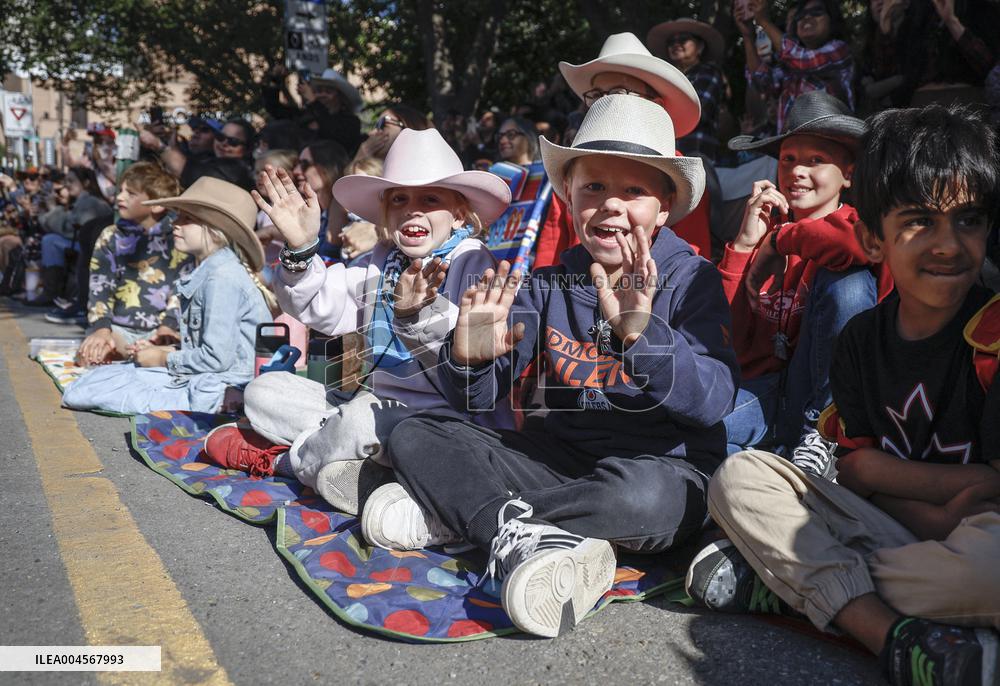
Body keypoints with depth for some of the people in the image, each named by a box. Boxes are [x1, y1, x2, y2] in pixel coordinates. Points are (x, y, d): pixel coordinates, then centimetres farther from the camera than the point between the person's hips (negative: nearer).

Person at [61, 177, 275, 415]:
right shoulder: (209, 271, 14)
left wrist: (164, 359, -6)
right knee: (77, 390, 6)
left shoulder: (223, 276, -18)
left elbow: (217, 357, -22)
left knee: (84, 393, -13)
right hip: (200, 376, 10)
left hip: (222, 393, -9)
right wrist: (166, 350, 7)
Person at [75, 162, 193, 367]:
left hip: (160, 329, -1)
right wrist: (102, 327, -16)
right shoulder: (110, 237, 10)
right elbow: (99, 288, 2)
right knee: (89, 355, -28)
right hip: (119, 327, 2)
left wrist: (168, 326, -19)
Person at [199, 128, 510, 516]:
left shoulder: (472, 262, -10)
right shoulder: (382, 262, 10)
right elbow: (321, 311, 3)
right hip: (376, 404, 7)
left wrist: (419, 315, -42)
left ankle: (281, 457, -4)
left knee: (363, 416, -35)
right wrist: (300, 251, -13)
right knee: (265, 390, 9)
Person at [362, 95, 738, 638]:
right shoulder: (549, 282, 4)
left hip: (665, 466, -3)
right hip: (561, 458, 4)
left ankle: (452, 514, -19)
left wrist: (642, 335, -37)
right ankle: (518, 536, -27)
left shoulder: (690, 279, -6)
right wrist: (468, 360, -22)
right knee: (414, 437, -4)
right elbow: (478, 398, 2)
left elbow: (715, 400, -21)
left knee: (642, 495, -39)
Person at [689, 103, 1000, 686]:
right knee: (740, 475, -10)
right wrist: (936, 511, -13)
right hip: (886, 530, 5)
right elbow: (855, 468, 2)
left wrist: (886, 473, -12)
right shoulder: (862, 337, 5)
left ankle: (786, 581, -19)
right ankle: (892, 635, -27)